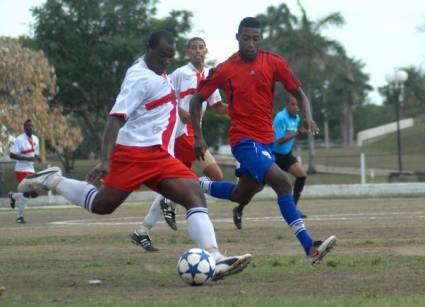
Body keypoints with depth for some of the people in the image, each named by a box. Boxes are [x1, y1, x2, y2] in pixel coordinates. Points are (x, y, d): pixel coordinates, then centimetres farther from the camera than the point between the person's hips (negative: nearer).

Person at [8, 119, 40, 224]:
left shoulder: (35, 139, 9)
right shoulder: (20, 139, -14)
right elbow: (11, 155, -18)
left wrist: (37, 157, -4)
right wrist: (27, 158, -25)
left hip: (31, 170, 7)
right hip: (21, 170, -7)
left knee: (34, 193, 4)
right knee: (27, 192, -13)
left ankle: (13, 196, 31)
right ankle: (20, 216, 3)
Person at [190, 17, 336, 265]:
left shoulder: (274, 63, 0)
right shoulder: (225, 70, -6)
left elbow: (299, 93, 5)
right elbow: (197, 100, 5)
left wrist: (308, 117, -15)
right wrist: (199, 137, -1)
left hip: (266, 139, 6)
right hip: (244, 139, -6)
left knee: (243, 195, 17)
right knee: (282, 182, -24)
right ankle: (310, 248, -28)